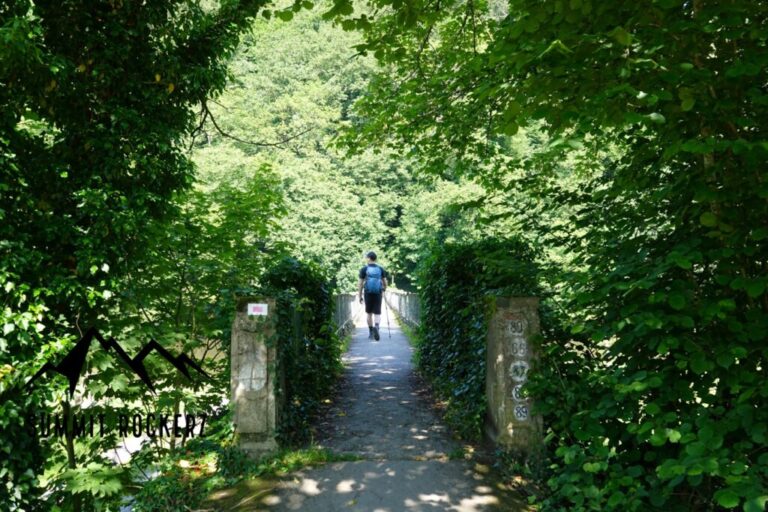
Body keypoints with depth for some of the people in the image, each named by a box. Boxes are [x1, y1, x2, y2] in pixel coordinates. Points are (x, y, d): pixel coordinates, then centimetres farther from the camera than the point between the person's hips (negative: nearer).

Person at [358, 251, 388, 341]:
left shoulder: (364, 269, -2)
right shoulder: (381, 269, 4)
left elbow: (360, 284, -4)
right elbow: (385, 283, 6)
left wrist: (360, 296, 3)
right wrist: (384, 290, 26)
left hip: (368, 294, 0)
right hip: (378, 294, 0)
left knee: (369, 313, 15)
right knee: (377, 313, 1)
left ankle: (371, 332, 20)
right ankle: (376, 327, -28)